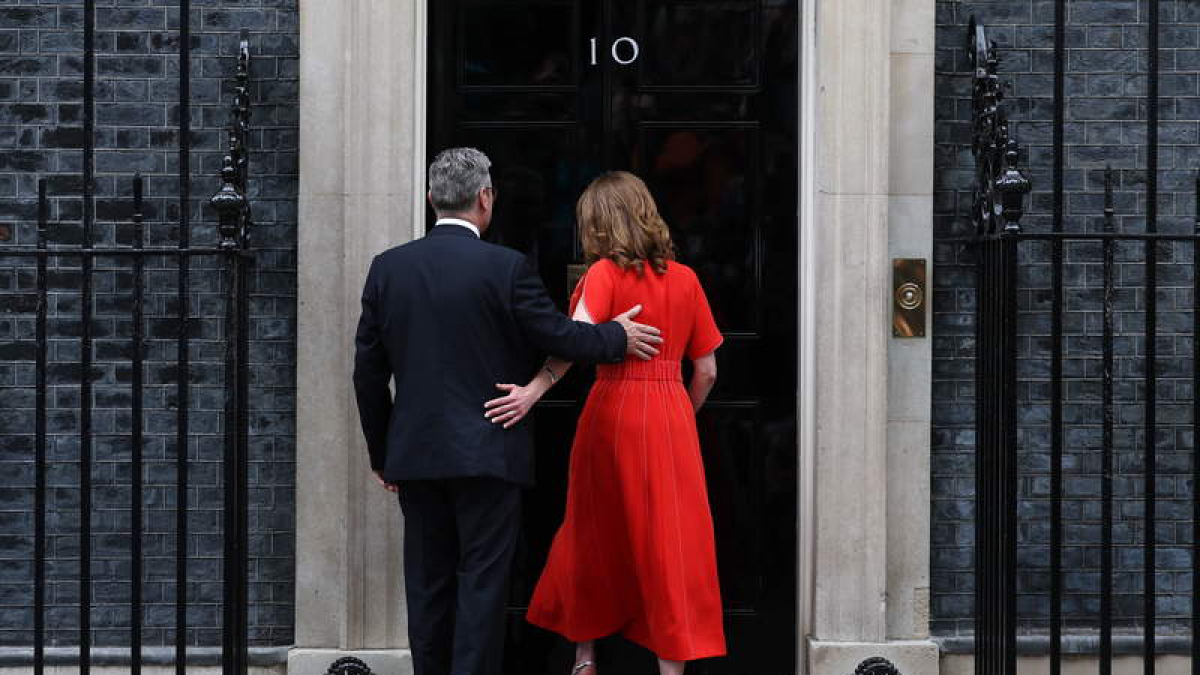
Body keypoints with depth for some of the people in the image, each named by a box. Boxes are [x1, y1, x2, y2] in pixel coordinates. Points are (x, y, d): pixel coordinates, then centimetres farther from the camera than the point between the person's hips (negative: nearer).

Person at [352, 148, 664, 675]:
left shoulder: (387, 267, 3)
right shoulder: (505, 267, -10)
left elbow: (368, 370, 6)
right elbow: (558, 337, -3)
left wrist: (381, 454, 15)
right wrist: (619, 336, 16)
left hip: (415, 454, 4)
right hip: (487, 453, -4)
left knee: (428, 585, 11)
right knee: (482, 582, 0)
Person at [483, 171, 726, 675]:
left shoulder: (605, 273, -4)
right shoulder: (685, 279, 6)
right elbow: (706, 371, 9)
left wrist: (534, 390, -31)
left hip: (612, 408, -1)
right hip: (671, 413, 2)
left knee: (594, 536, 15)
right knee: (670, 544, 3)